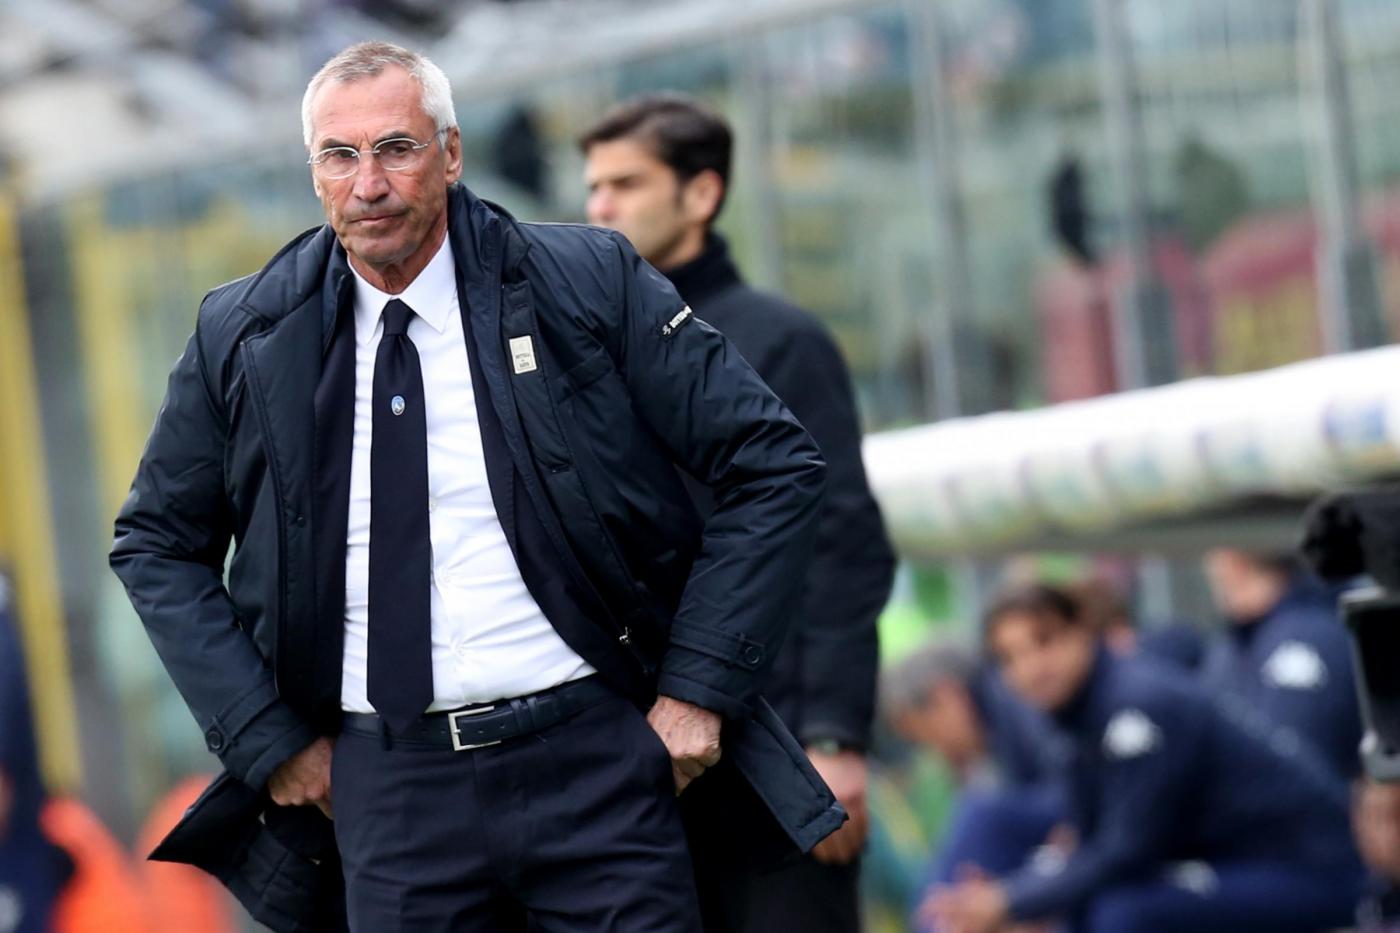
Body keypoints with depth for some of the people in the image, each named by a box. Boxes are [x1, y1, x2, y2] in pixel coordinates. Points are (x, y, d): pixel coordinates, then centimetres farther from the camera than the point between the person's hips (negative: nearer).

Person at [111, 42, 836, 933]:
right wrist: (269, 740, 4)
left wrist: (700, 687, -6)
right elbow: (156, 546, 14)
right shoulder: (244, 337, 4)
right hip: (385, 789, 2)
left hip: (593, 763, -2)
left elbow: (776, 465, -1)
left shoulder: (588, 282, -3)